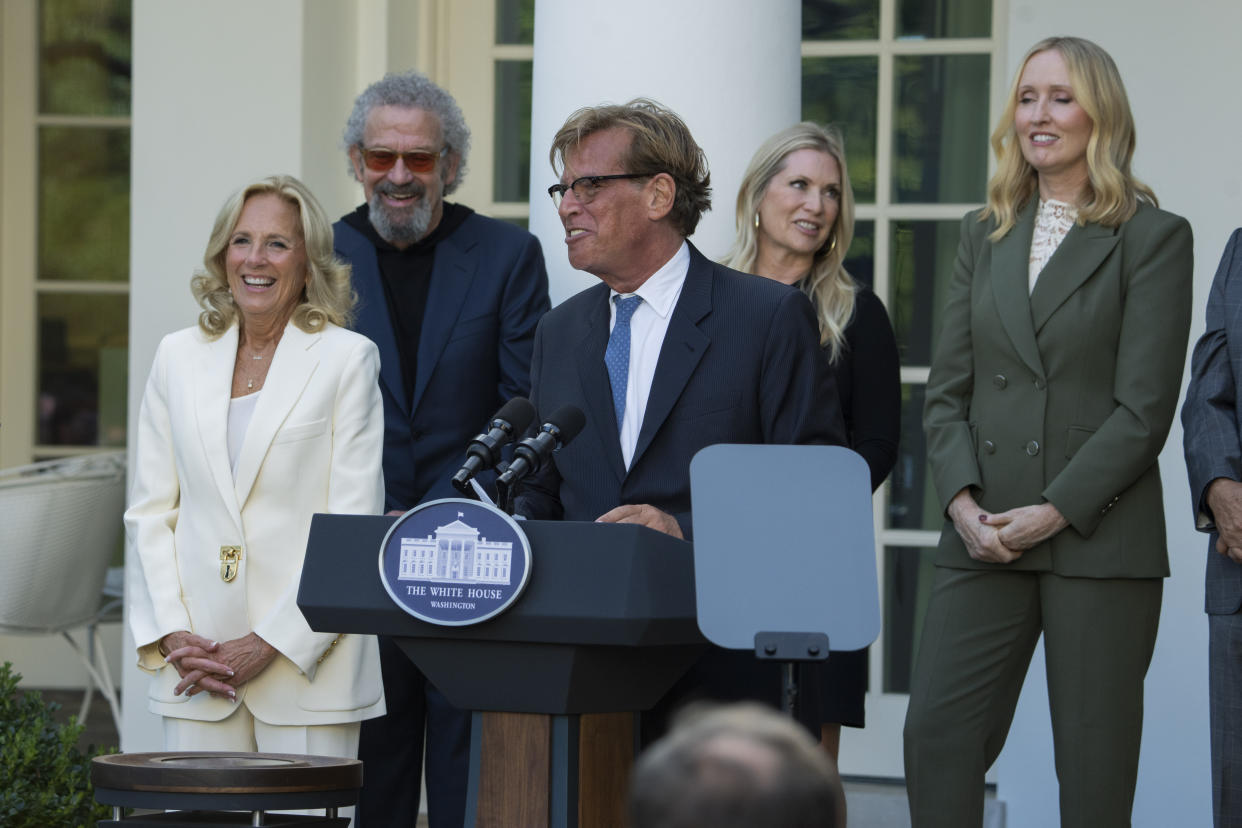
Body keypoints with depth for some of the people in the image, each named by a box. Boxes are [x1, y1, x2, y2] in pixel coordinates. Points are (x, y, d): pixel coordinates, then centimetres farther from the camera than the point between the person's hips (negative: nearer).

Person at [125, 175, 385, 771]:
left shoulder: (347, 358, 0)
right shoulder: (179, 357, 12)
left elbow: (354, 525, -5)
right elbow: (149, 511, 12)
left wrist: (269, 644, -11)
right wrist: (172, 635, -2)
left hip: (306, 660, -3)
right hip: (196, 662, 3)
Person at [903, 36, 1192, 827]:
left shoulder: (1153, 237, 0)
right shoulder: (984, 235, 16)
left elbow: (1144, 407, -7)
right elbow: (948, 389, 12)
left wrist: (1054, 512, -13)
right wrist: (962, 499, -5)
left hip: (1100, 541, -4)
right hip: (984, 539, 4)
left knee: (1095, 762, -1)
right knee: (935, 731, -5)